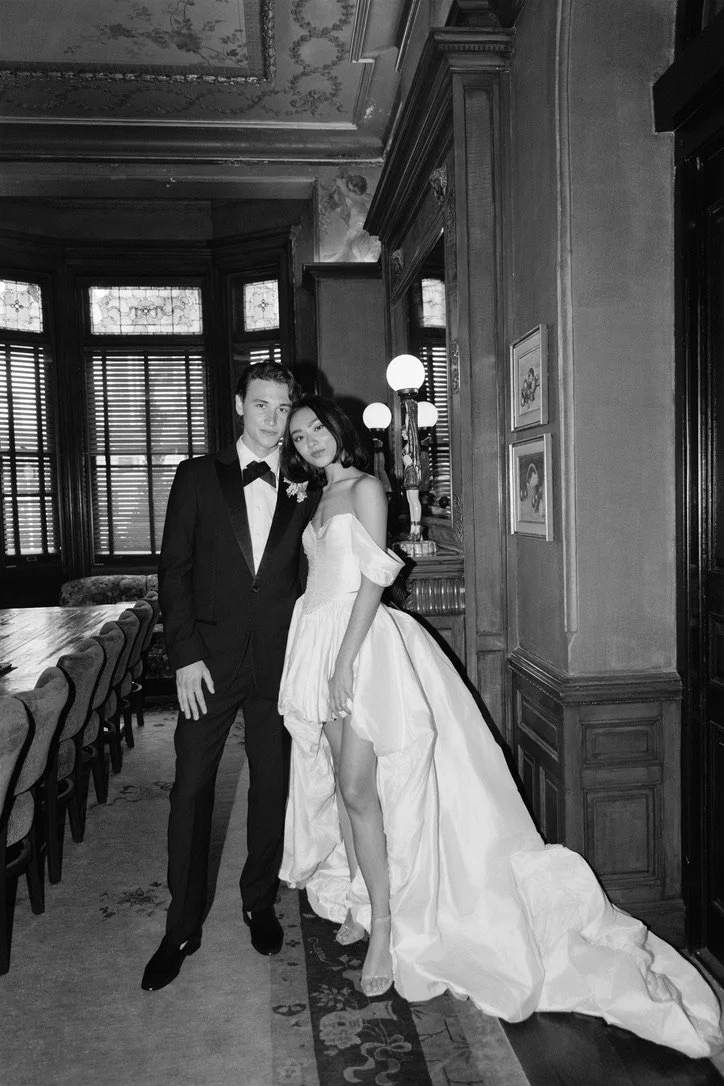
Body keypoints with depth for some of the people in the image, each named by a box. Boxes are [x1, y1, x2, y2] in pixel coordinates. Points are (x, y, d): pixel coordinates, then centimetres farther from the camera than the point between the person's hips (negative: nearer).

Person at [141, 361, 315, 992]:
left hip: (279, 660, 1)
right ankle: (183, 927, 19)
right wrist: (185, 655, -8)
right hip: (211, 657, -1)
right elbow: (173, 570, -2)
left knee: (273, 785, 12)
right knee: (192, 788, 3)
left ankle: (260, 903, 33)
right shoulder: (198, 477, 2)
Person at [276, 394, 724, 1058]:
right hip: (320, 641, 8)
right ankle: (360, 901, 24)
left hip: (361, 643, -8)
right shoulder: (320, 499, 19)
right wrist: (326, 660, 8)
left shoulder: (365, 488, -5)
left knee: (358, 788, -10)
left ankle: (386, 925, 1)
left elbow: (373, 579, -13)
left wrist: (345, 661, -20)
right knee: (340, 783, 11)